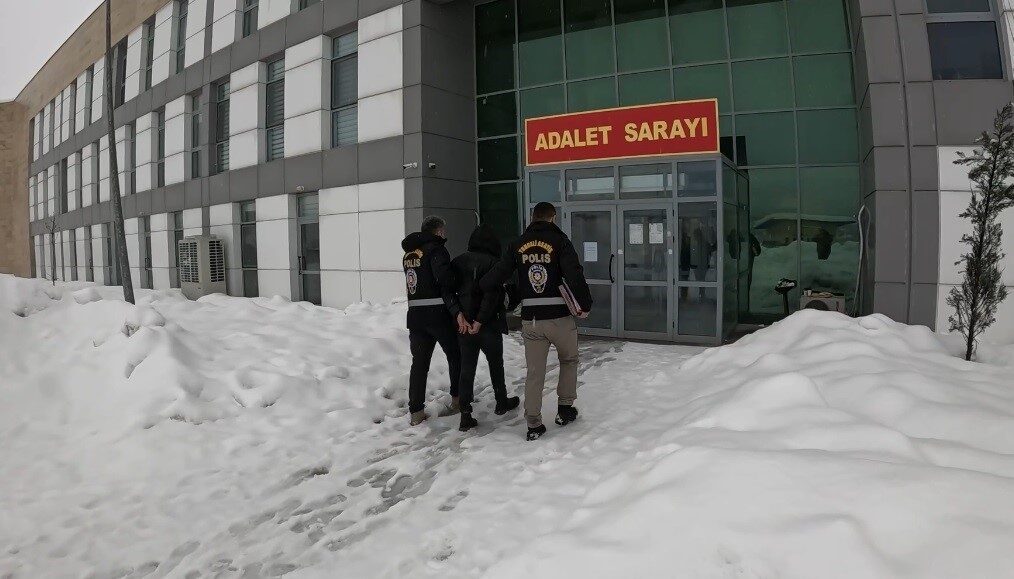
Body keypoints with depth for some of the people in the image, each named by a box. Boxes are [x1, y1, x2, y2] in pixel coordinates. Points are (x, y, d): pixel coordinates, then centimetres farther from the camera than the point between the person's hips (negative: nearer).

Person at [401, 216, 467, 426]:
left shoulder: (408, 253, 14)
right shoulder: (436, 249, -10)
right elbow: (446, 284, -21)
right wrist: (457, 312, -24)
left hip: (415, 315, 6)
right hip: (439, 314, -6)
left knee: (419, 362, 8)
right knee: (455, 356, 14)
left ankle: (415, 411, 6)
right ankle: (457, 399, 23)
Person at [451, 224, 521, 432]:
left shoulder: (458, 261, 5)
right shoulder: (493, 262, -11)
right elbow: (492, 294, -20)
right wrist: (480, 320, -19)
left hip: (463, 323, 4)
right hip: (489, 324, -4)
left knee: (466, 368, 7)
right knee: (496, 364, 16)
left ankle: (465, 415, 3)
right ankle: (502, 403, 33)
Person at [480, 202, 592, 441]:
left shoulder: (518, 245, 5)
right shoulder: (560, 241, -6)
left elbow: (497, 274, 2)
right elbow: (574, 275, -16)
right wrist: (585, 304, -6)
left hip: (530, 320, 3)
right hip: (560, 316, -2)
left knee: (534, 372, 11)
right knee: (569, 360, 23)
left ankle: (533, 424, 12)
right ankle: (565, 408, 26)